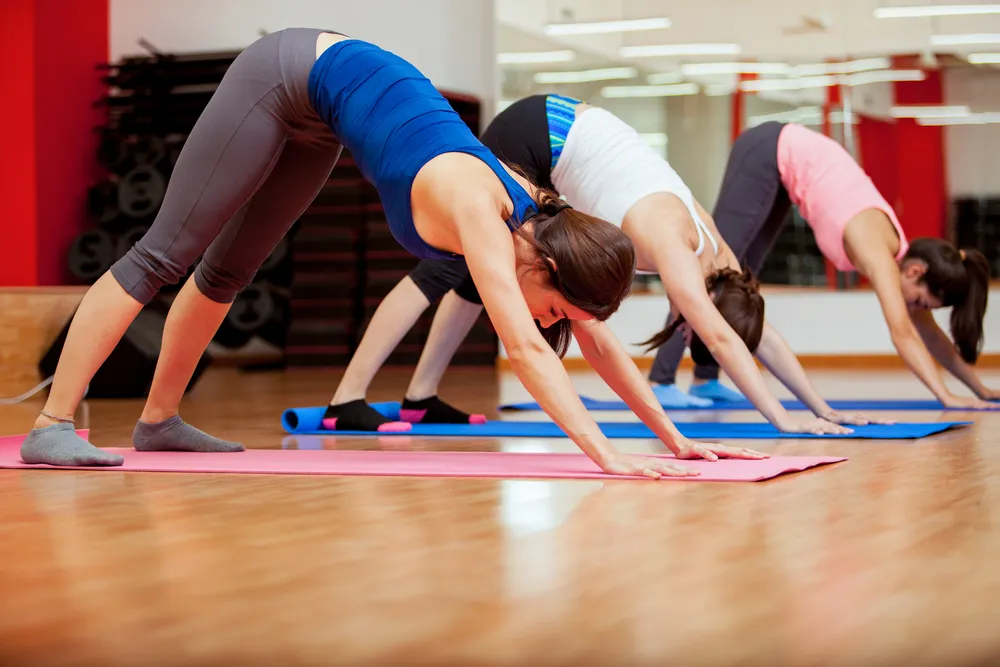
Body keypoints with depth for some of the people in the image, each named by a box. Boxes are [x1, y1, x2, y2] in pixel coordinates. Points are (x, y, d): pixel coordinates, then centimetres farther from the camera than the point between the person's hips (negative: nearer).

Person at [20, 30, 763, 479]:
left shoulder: (538, 220, -13)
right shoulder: (476, 209, -34)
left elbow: (600, 341, -7)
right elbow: (526, 349, -42)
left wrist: (675, 439, -9)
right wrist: (605, 455, -48)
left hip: (320, 112, 8)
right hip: (289, 74, -8)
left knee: (228, 268, 15)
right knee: (165, 252, -8)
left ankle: (159, 418, 27)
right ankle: (53, 425, -6)